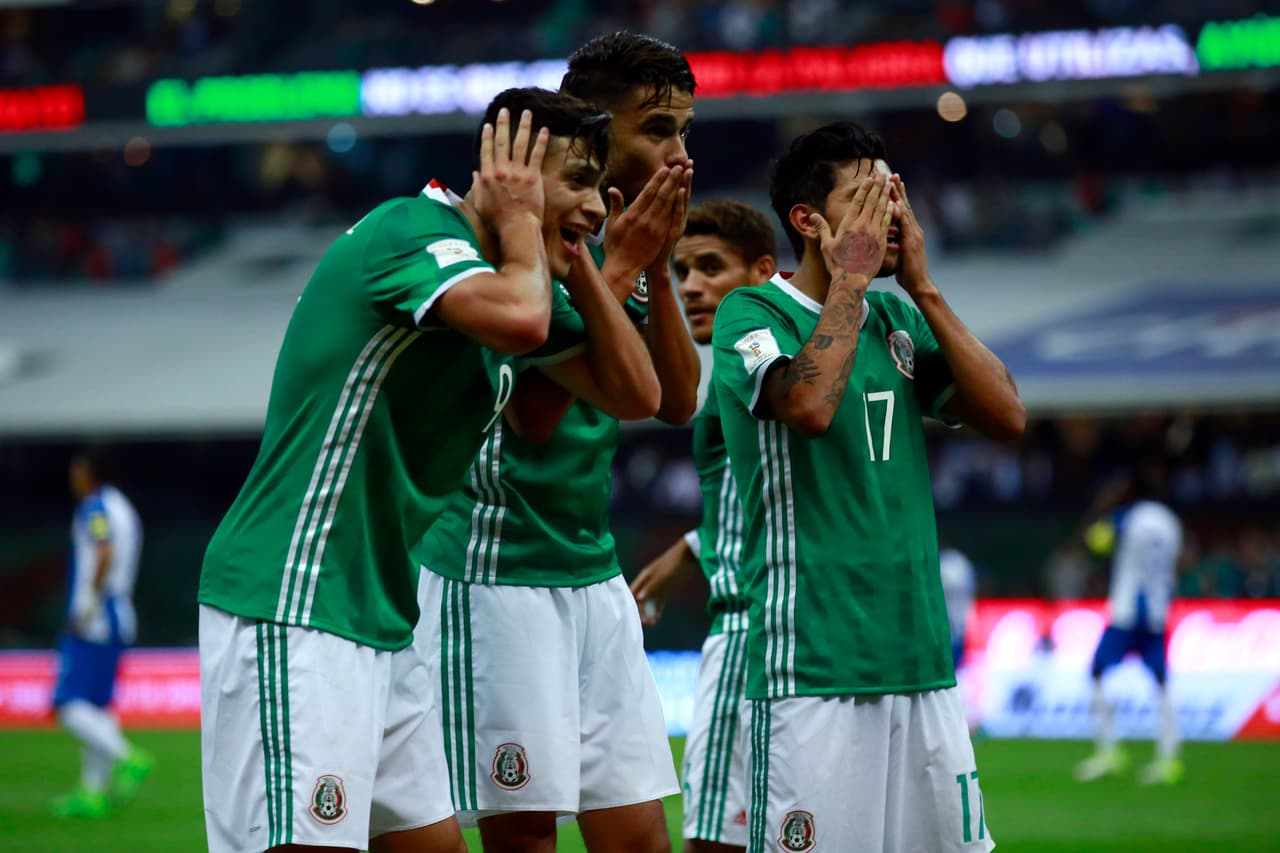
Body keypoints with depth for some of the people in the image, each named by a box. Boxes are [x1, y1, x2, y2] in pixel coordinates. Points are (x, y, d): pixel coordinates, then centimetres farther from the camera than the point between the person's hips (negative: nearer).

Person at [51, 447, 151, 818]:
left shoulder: (95, 507, -9)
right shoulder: (123, 508, 18)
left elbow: (105, 554, -24)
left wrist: (87, 604, -20)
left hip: (93, 621, -10)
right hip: (120, 618, 10)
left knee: (70, 706, -12)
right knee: (96, 707, 10)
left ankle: (127, 758, -24)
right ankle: (93, 793, 9)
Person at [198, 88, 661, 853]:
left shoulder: (518, 273, 15)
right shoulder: (414, 230, -13)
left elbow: (634, 394, 17)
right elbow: (517, 320, -33)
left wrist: (575, 257, 8)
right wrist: (521, 221, -13)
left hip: (383, 619, 10)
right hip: (290, 611, -10)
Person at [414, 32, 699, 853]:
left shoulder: (628, 244, 11)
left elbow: (678, 401, 7)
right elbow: (535, 412, -20)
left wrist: (657, 270, -3)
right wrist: (618, 271, -17)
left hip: (595, 576, 8)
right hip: (497, 570, -8)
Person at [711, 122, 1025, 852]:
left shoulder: (899, 319, 15)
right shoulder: (752, 313, -2)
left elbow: (1007, 416, 4)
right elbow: (810, 403, -22)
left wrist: (921, 286, 2)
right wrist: (851, 277, -10)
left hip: (921, 655, 6)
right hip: (812, 665, -6)